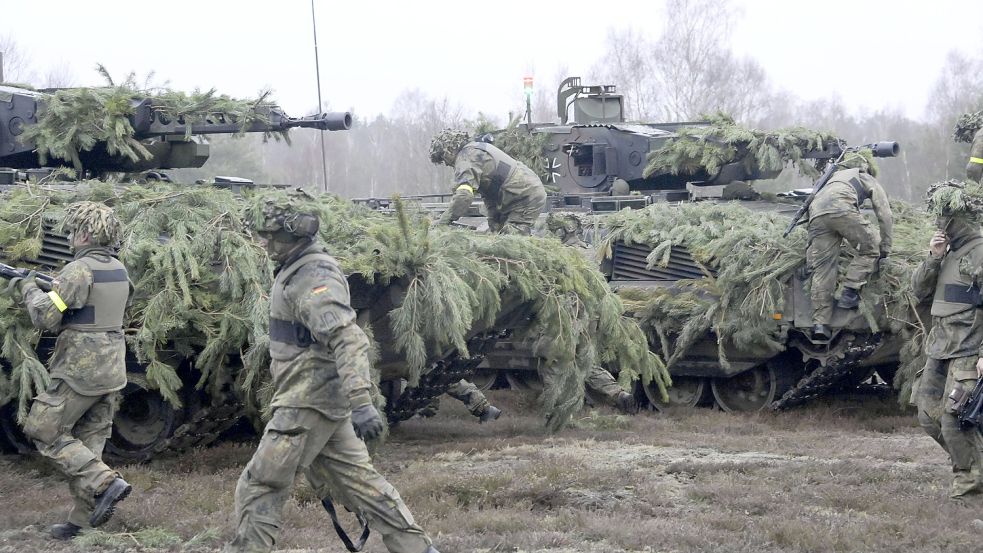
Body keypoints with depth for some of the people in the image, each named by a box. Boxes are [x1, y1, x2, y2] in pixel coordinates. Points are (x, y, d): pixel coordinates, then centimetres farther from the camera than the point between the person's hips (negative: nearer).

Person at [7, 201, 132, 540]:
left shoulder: (79, 271, -17)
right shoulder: (119, 270, 10)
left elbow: (45, 317, -18)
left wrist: (30, 289, 0)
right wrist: (52, 289, 16)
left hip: (80, 371, -8)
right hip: (112, 370, 8)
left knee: (45, 433, 2)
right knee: (89, 441, 12)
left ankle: (105, 483, -10)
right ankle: (83, 520, 11)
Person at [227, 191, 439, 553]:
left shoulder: (313, 278, -18)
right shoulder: (297, 269, 14)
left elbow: (348, 340, -29)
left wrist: (361, 402, -37)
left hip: (306, 405, -10)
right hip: (326, 401, 10)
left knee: (258, 488, -4)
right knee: (358, 483, 13)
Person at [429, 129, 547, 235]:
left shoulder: (466, 157, -14)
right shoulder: (477, 149, 20)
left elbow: (464, 195, -30)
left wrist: (443, 221, -26)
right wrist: (494, 224, 11)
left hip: (526, 199, -11)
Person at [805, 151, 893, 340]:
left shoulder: (838, 176, 44)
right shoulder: (869, 180, 29)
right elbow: (885, 214, 23)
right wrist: (885, 247, 31)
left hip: (816, 212, 5)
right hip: (841, 208, -5)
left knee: (822, 267, 1)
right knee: (870, 248, 12)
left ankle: (820, 323, -8)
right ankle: (850, 293, -3)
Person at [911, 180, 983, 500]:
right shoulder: (948, 251, 14)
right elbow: (919, 290, 13)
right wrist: (933, 259, -3)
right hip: (939, 350, 9)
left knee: (953, 419, -10)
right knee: (929, 416, 10)